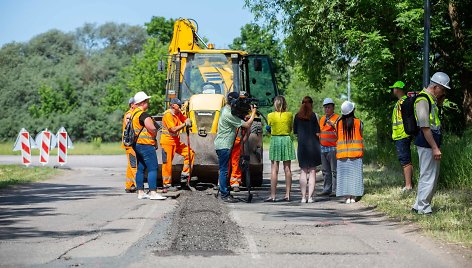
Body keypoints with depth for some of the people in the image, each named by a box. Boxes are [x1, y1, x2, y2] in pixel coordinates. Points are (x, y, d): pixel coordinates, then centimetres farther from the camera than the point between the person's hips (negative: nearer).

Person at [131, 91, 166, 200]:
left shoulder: (134, 113, 14)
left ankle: (140, 192, 14)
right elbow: (152, 129, -23)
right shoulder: (144, 115, -16)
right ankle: (153, 193, -14)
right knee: (152, 168, -10)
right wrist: (155, 134, 0)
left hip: (137, 144, 10)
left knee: (140, 168, 12)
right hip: (146, 144, -10)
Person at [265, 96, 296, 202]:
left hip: (275, 140, -1)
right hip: (287, 140, 1)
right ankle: (287, 194, 7)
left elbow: (269, 129, 5)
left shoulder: (270, 116, -4)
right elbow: (291, 129, 8)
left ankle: (273, 195, -5)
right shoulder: (289, 115, -1)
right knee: (287, 168, 7)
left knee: (274, 169, -1)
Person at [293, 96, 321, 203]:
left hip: (301, 145, 3)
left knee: (303, 171, 9)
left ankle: (303, 197, 5)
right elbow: (317, 133, -8)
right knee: (312, 171, 4)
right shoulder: (313, 115, -7)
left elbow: (295, 131, 6)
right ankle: (310, 196, 0)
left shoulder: (297, 116, 2)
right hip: (313, 145, -3)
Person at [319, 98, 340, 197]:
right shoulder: (322, 119, 18)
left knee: (334, 170, -6)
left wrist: (333, 124, -28)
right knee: (325, 170, 10)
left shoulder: (337, 118, -6)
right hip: (323, 148, 8)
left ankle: (335, 190, -5)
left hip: (333, 148, -8)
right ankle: (327, 189, 15)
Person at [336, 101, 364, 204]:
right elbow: (361, 136, 3)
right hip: (356, 151, -1)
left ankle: (347, 197, 0)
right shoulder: (358, 122, -4)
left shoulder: (339, 123, 0)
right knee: (355, 174, 3)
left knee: (344, 174, 4)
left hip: (342, 151, 1)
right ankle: (353, 196, 0)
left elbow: (337, 137, 5)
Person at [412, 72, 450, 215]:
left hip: (432, 144, 10)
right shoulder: (423, 99, -16)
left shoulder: (432, 99, 15)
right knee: (428, 177, -5)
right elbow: (425, 126, -20)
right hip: (427, 145, -10)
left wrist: (440, 101, 13)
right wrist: (435, 148, -21)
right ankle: (423, 208, 3)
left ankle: (419, 206, 23)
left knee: (433, 176, 16)